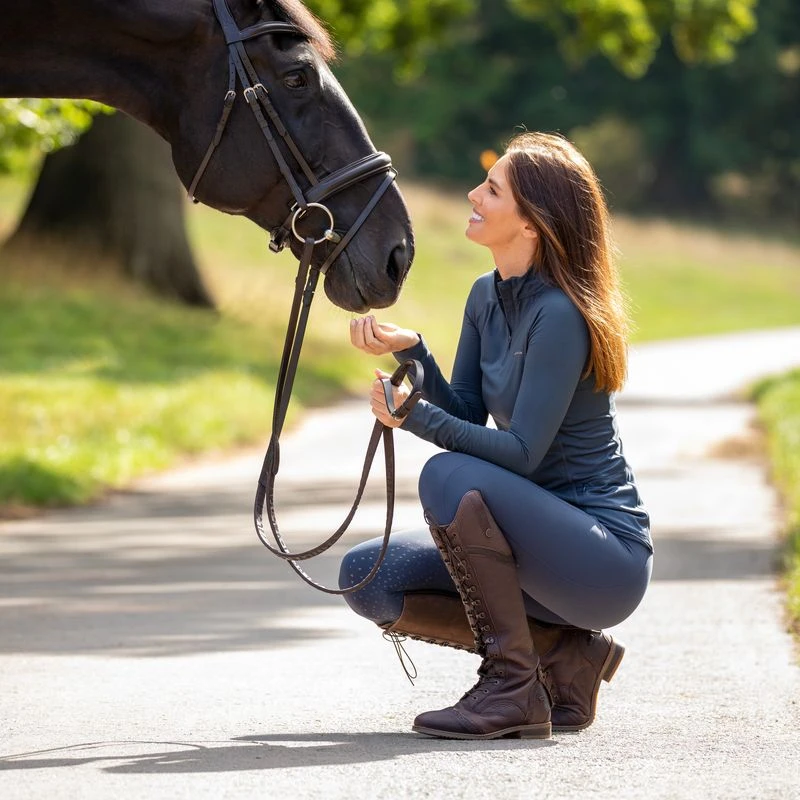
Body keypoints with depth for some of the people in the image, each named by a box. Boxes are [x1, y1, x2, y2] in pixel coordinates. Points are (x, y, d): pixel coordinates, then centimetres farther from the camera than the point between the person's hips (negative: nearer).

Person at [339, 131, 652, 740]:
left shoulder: (559, 315, -21)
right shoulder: (488, 296, 5)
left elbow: (522, 453, -23)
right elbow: (467, 414, 6)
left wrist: (416, 417, -30)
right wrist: (408, 349, -8)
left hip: (608, 556, -9)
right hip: (545, 535, 9)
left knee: (451, 479, -30)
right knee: (367, 578, -2)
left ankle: (515, 690, -18)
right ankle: (565, 655, 5)